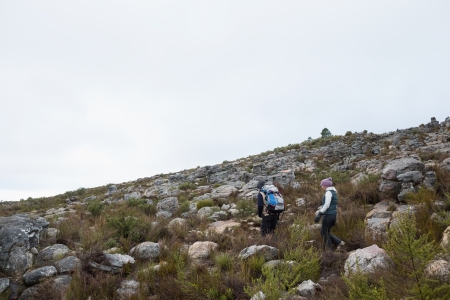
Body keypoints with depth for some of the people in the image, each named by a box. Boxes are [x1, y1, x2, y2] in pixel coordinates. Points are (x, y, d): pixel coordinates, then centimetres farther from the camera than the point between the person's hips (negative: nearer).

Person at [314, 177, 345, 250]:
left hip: (328, 215, -9)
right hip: (333, 215, 9)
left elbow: (326, 205, -21)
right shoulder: (333, 192, 16)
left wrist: (319, 214, -22)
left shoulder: (328, 192, -14)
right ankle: (339, 242, 10)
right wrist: (319, 210, 17)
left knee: (325, 233, 3)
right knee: (324, 232, 16)